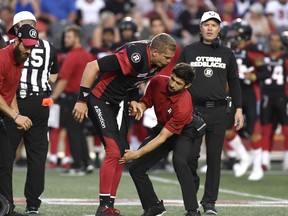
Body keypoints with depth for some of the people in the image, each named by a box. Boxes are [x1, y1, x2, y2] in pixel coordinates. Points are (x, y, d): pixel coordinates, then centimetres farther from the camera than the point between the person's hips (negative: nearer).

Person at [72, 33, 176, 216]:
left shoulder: (157, 62, -5)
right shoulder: (135, 57, -32)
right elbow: (92, 67, -29)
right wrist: (82, 100, -25)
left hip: (118, 103, 9)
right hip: (100, 100, -9)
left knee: (122, 154, 5)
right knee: (114, 151, -15)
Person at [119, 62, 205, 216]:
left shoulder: (184, 105, -36)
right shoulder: (157, 82, -19)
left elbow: (162, 138, -33)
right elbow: (145, 102, 0)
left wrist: (137, 153, -34)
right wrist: (137, 106, -26)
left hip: (183, 131, -6)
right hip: (161, 127, 6)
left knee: (179, 161, -36)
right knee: (135, 168, -1)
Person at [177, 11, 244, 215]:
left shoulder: (227, 53, 11)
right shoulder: (189, 51, 7)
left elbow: (234, 82, 13)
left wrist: (238, 109, 6)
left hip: (218, 111, 1)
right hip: (194, 108, -1)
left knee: (214, 157, 1)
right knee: (190, 154, -9)